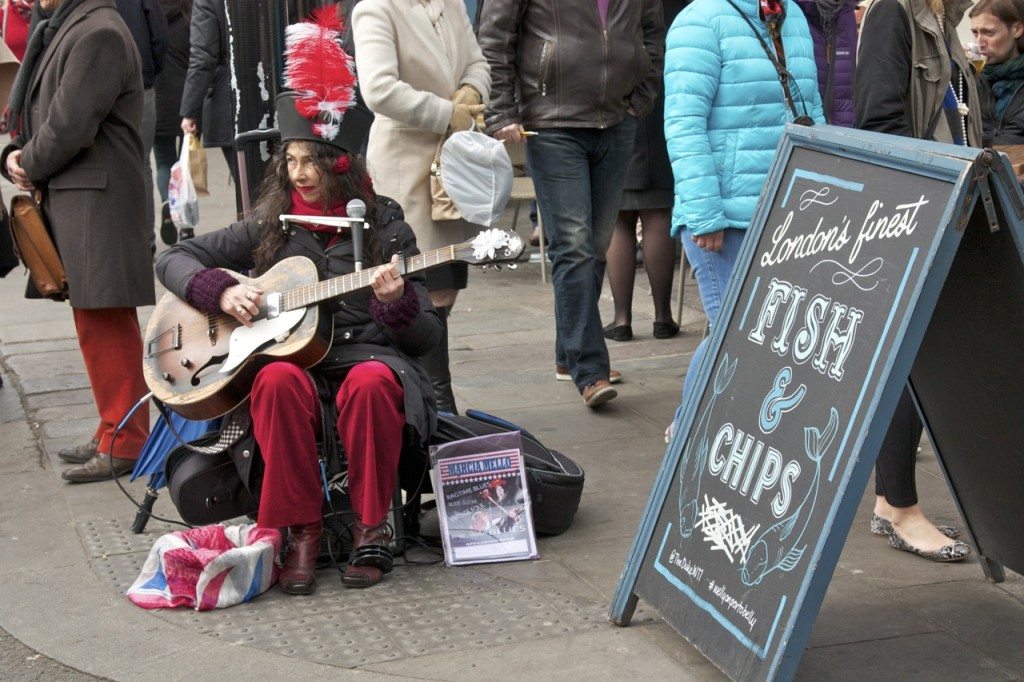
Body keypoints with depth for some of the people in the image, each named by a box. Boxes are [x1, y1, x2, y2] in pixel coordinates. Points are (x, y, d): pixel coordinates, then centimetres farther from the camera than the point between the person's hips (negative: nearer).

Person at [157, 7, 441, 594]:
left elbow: (429, 338, 3)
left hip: (369, 355, -1)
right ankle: (301, 531, -24)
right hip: (288, 354, 1)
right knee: (279, 382, -34)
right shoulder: (270, 228, 11)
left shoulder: (385, 227, 6)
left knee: (371, 384, -36)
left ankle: (372, 529, -19)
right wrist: (221, 291, -5)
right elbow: (174, 259, 13)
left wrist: (397, 303, -18)